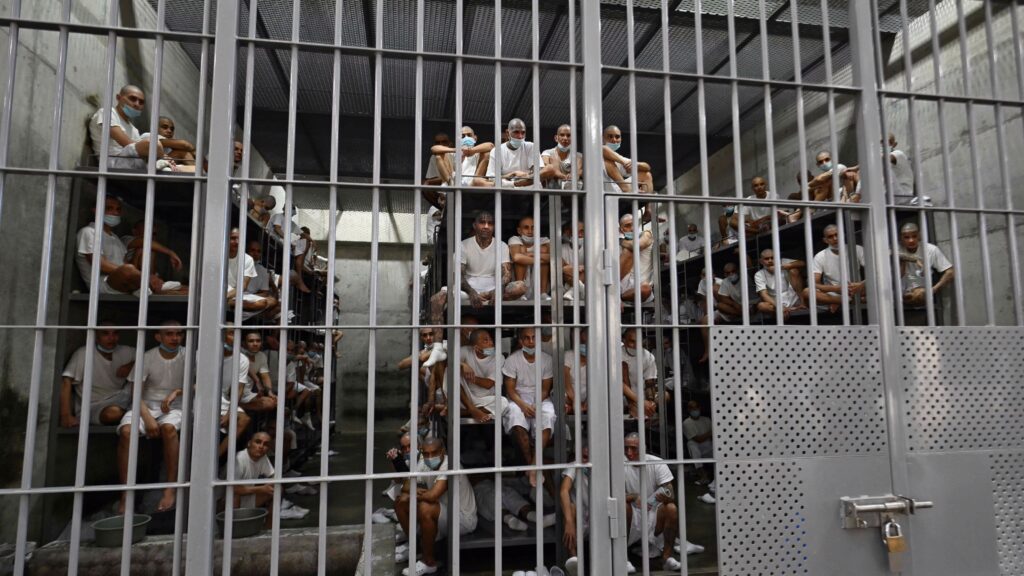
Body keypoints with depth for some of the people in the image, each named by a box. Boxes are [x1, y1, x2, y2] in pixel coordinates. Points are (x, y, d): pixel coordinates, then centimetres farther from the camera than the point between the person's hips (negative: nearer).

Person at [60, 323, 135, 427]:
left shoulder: (126, 352, 0)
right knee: (113, 413, -36)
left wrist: (131, 366, -15)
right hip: (92, 407, -4)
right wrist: (66, 415, -27)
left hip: (118, 403, 4)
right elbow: (66, 382, -19)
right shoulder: (83, 353, -12)